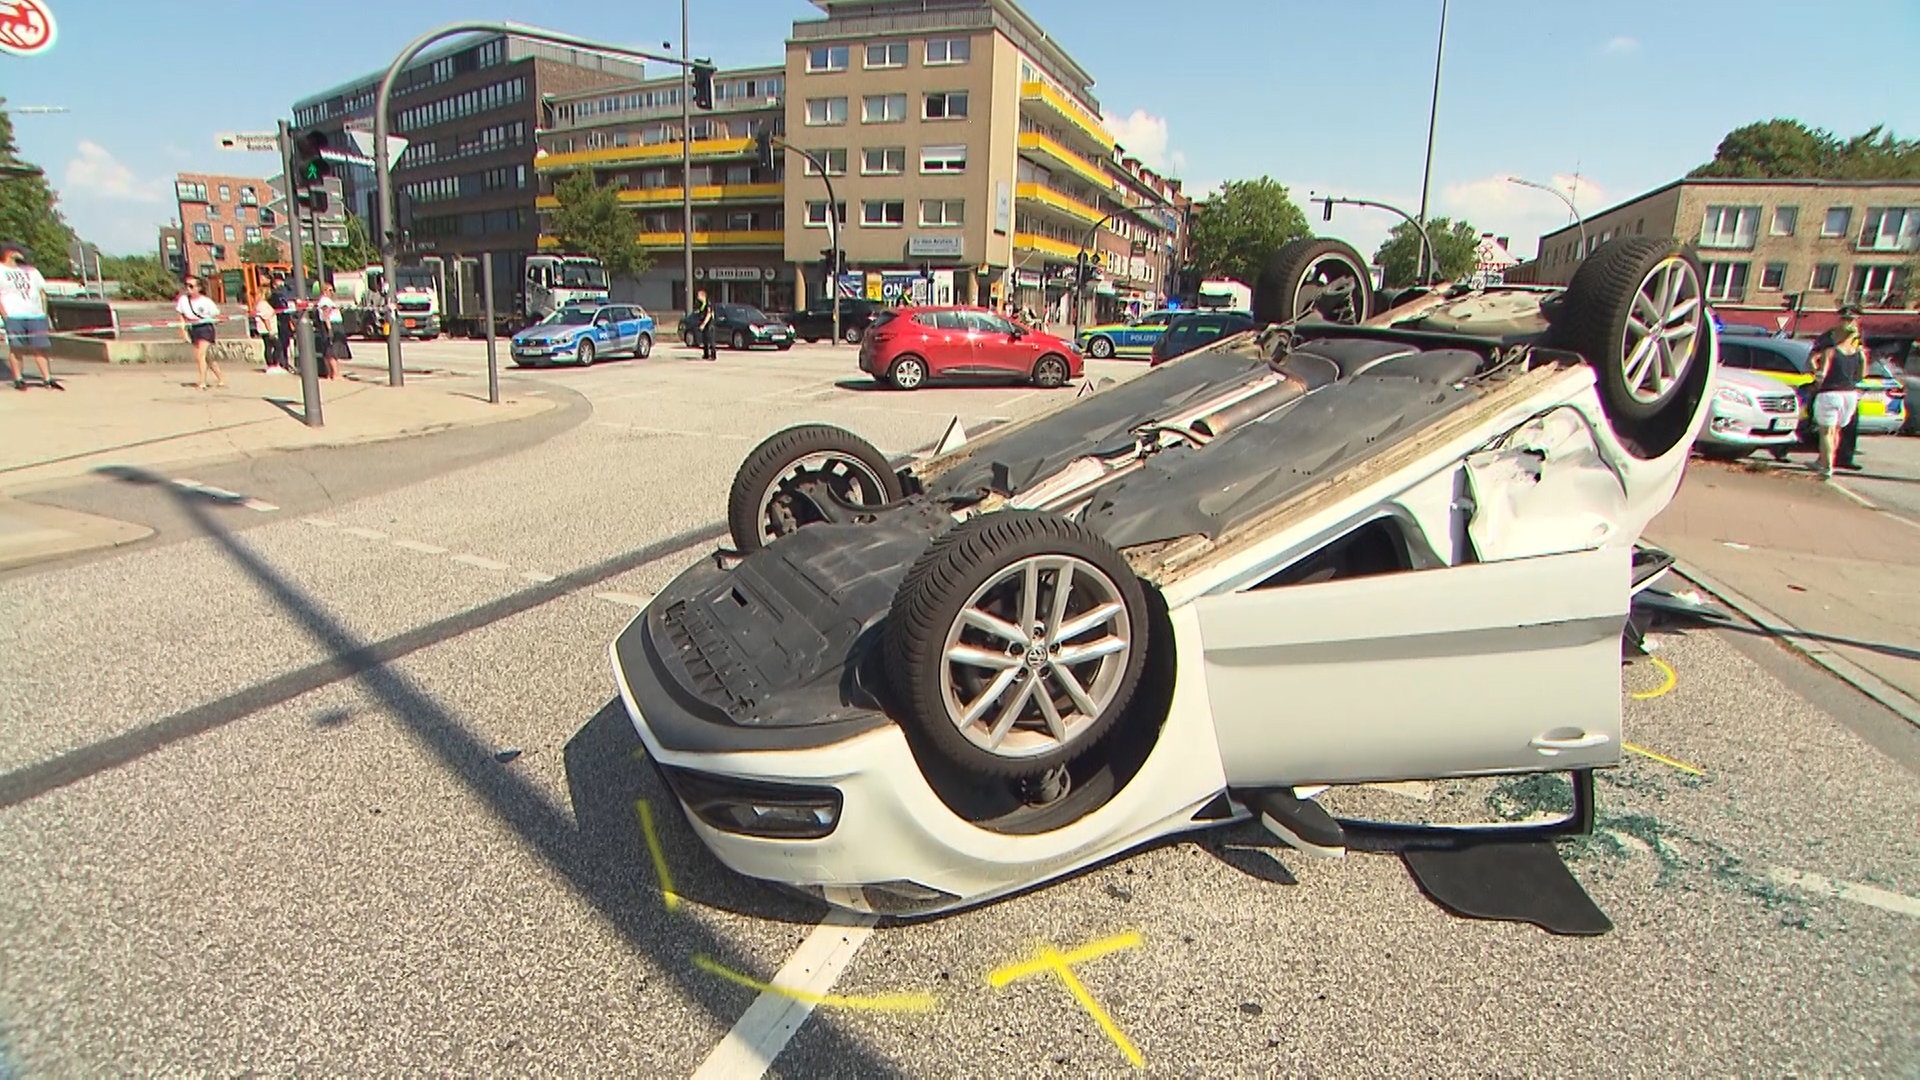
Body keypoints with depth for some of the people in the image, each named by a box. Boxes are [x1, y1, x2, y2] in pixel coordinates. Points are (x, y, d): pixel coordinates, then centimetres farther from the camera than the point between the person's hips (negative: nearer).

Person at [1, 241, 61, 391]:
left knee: (40, 347, -1)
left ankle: (47, 379, 1)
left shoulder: (30, 270, 19)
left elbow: (42, 291, 19)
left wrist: (44, 313, 9)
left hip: (36, 314, 4)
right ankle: (18, 379, 0)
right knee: (16, 348, -3)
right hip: (13, 316, -3)